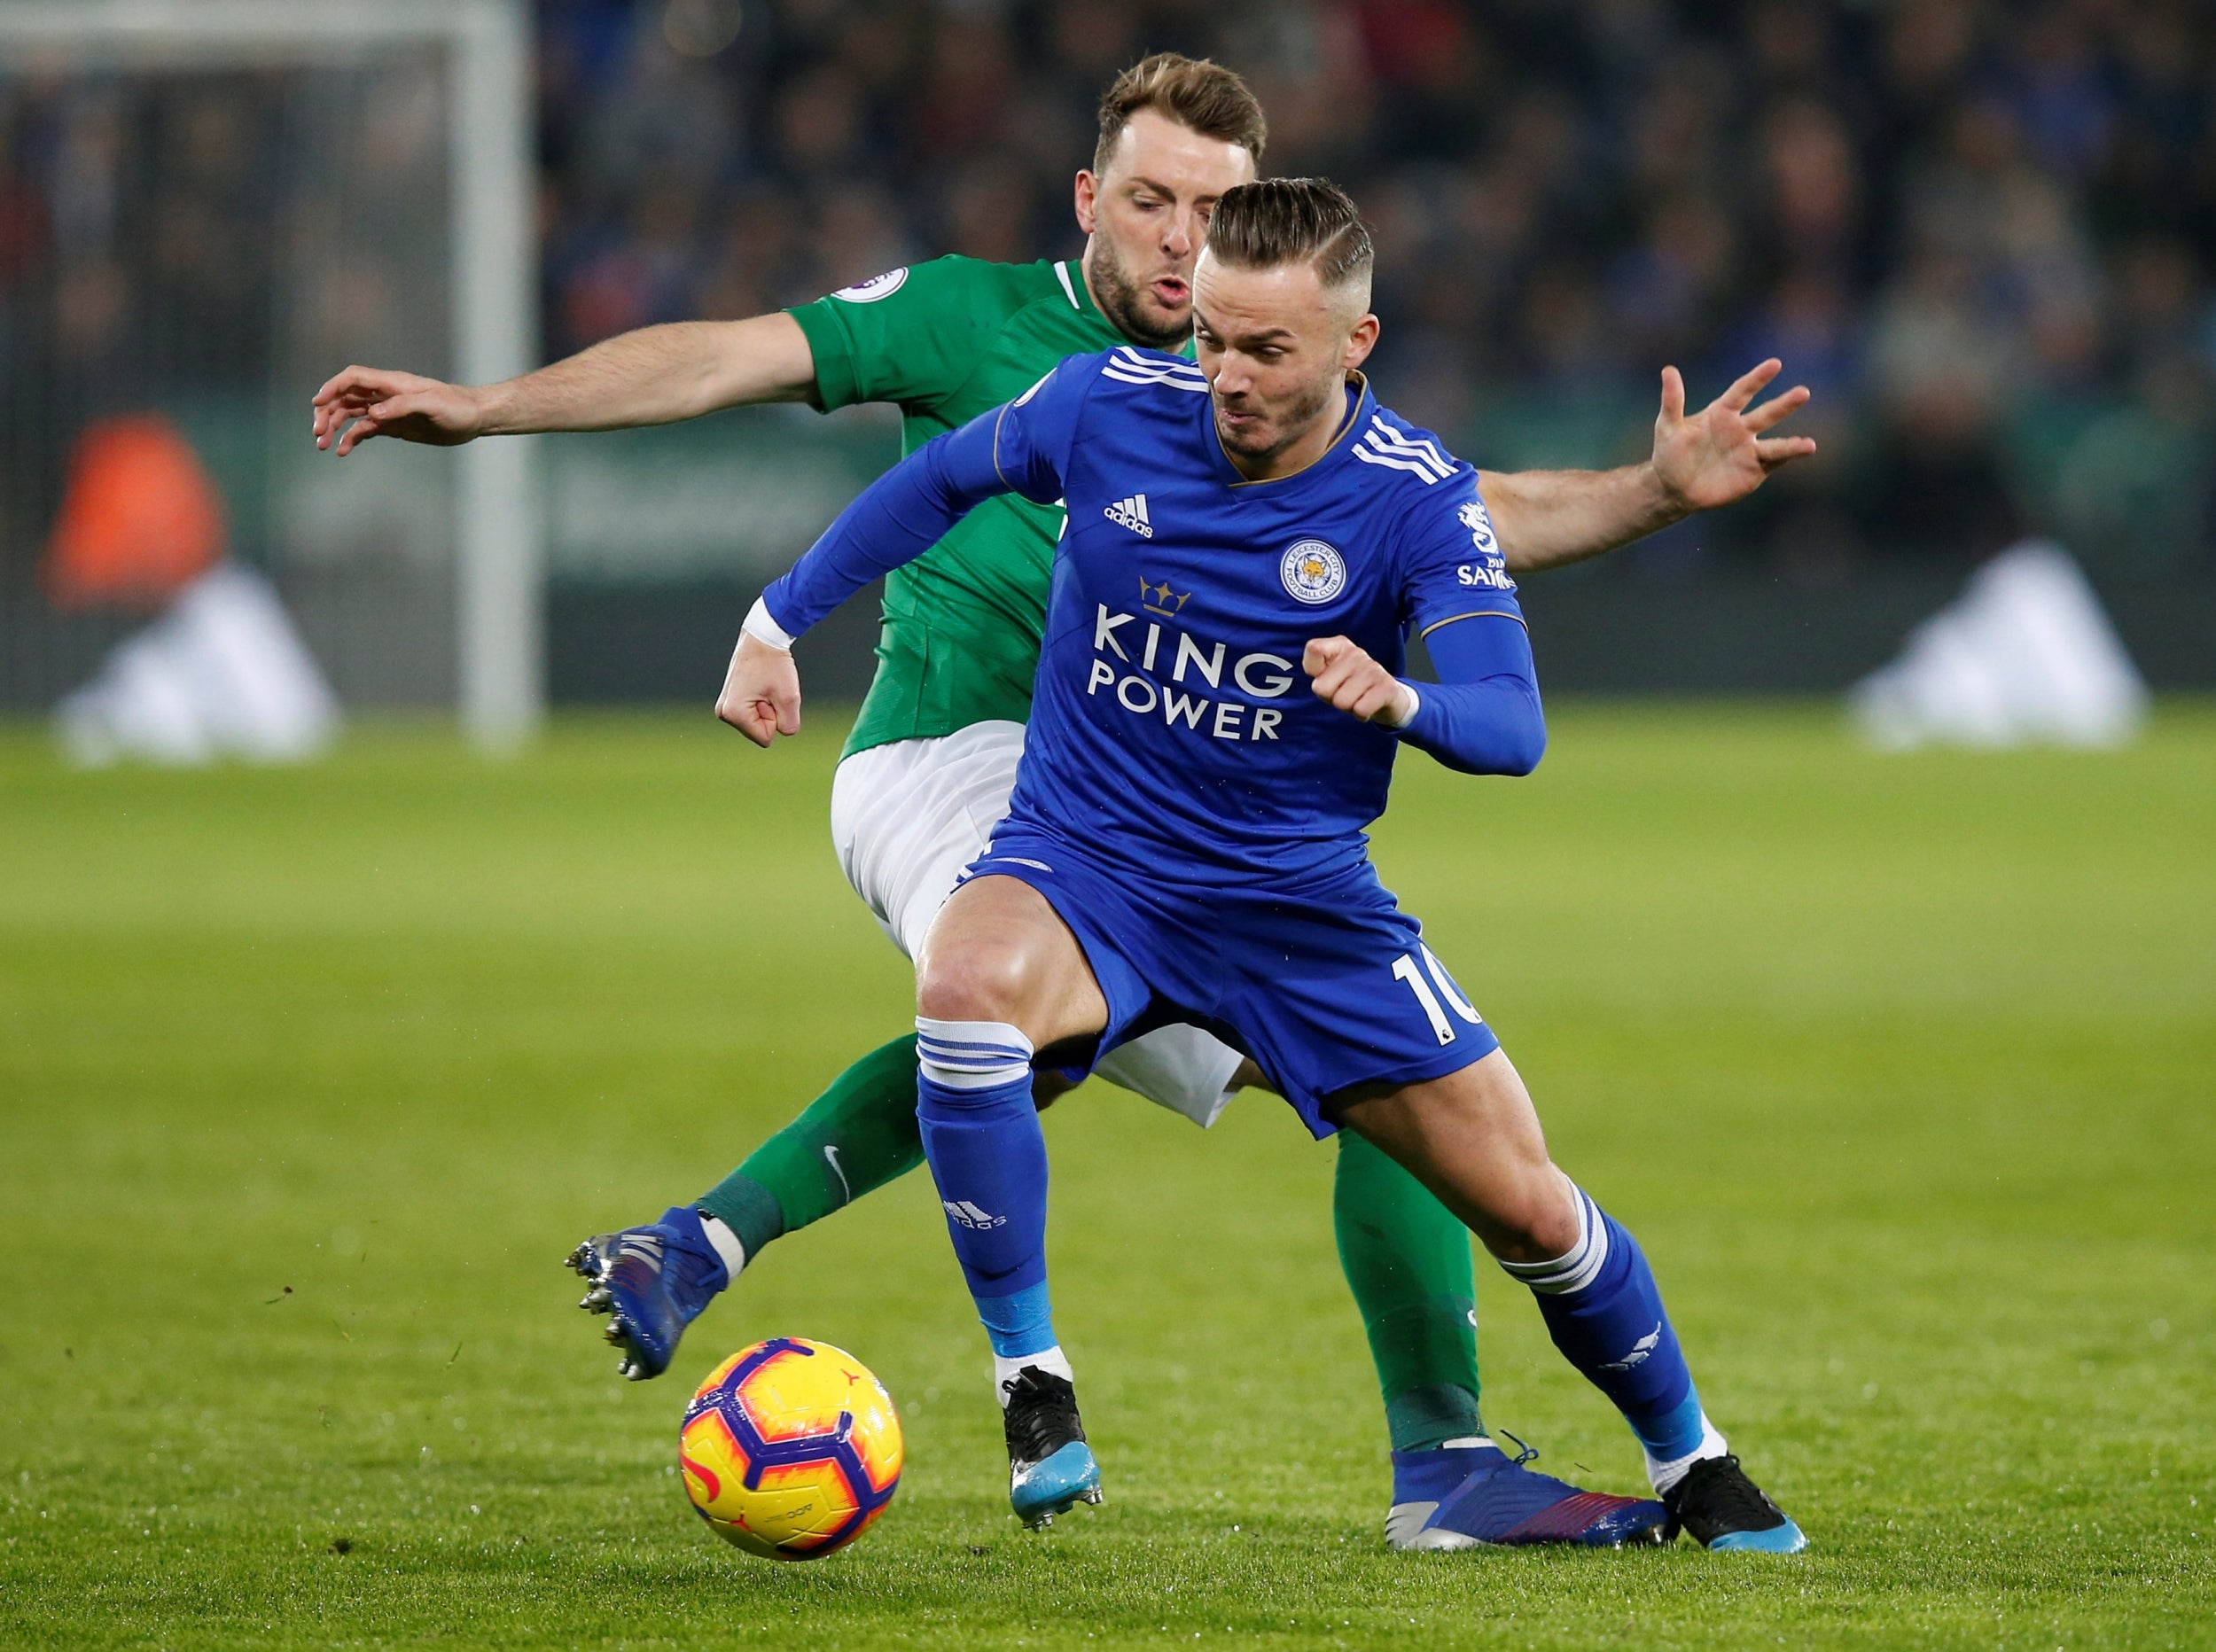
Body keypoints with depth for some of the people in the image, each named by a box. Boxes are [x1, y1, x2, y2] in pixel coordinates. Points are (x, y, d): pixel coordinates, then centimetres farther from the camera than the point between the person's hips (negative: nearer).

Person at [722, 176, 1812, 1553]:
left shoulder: (1417, 498, -14)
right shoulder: (1108, 407, -10)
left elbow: (1513, 727, -24)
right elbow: (939, 482, 10)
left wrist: (1398, 701, -45)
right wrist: (781, 621, 10)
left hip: (1301, 898, 0)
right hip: (1082, 868, 0)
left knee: (1526, 1208, 0)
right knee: (967, 986, -36)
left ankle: (1691, 1464, 29)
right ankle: (1033, 1386, -21)